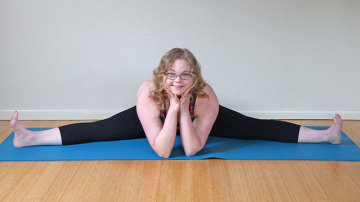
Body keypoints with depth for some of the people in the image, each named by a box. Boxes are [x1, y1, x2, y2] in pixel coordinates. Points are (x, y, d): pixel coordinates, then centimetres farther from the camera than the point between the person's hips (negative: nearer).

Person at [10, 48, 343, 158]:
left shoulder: (207, 97, -38)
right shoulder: (148, 94, -39)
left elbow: (193, 149, -34)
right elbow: (162, 151, -39)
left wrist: (183, 110, -44)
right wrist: (172, 108, -48)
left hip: (193, 118, 0)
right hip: (158, 118, 0)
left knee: (257, 127, -8)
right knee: (102, 128, -10)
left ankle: (327, 134, 2)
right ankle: (31, 137, 1)